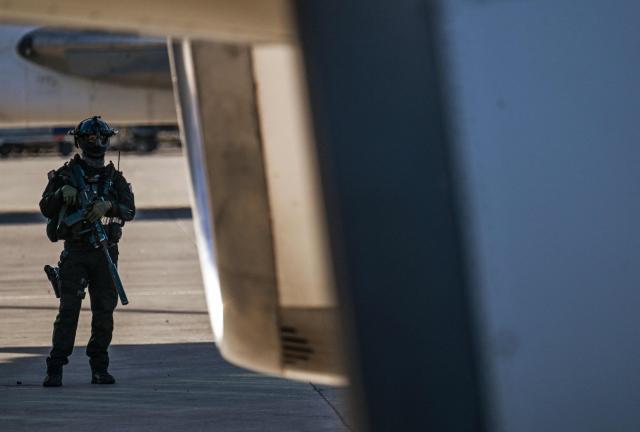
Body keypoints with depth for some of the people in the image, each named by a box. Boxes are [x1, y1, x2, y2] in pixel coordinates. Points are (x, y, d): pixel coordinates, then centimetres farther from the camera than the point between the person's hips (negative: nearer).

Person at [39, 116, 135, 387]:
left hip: (106, 253, 3)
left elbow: (129, 211, -3)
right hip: (75, 251, -3)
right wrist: (61, 193, -18)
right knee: (69, 309, -11)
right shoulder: (65, 174, 6)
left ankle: (99, 368, 11)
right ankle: (55, 369, -12)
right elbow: (46, 209, 0)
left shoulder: (114, 178, 10)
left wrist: (108, 205, -23)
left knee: (104, 311, 3)